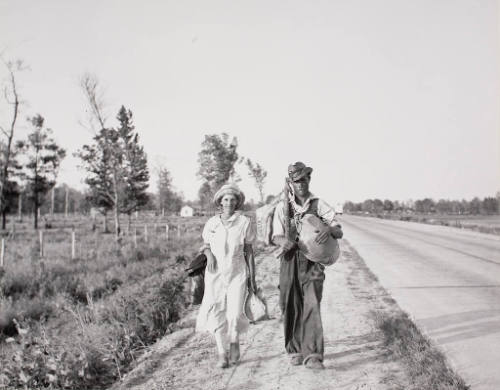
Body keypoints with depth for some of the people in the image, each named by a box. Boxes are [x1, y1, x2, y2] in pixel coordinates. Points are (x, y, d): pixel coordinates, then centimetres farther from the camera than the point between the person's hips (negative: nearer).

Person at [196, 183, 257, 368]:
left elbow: (249, 252, 3)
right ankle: (222, 353, 12)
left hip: (237, 273, -2)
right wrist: (209, 255, -8)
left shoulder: (244, 222, -2)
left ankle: (234, 341, 21)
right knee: (216, 313, -4)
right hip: (215, 273, 2)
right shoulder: (211, 223, 3)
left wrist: (252, 279, 2)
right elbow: (205, 245, 16)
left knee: (235, 314, -10)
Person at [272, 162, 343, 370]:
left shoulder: (320, 205, 5)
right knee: (291, 308, 6)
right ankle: (294, 351, 22)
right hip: (290, 261, 2)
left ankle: (312, 356, -14)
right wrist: (284, 241, -24)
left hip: (313, 262, -2)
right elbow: (276, 236, 1)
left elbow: (339, 232, 2)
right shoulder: (283, 207, 8)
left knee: (312, 306, -13)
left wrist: (329, 228, -23)